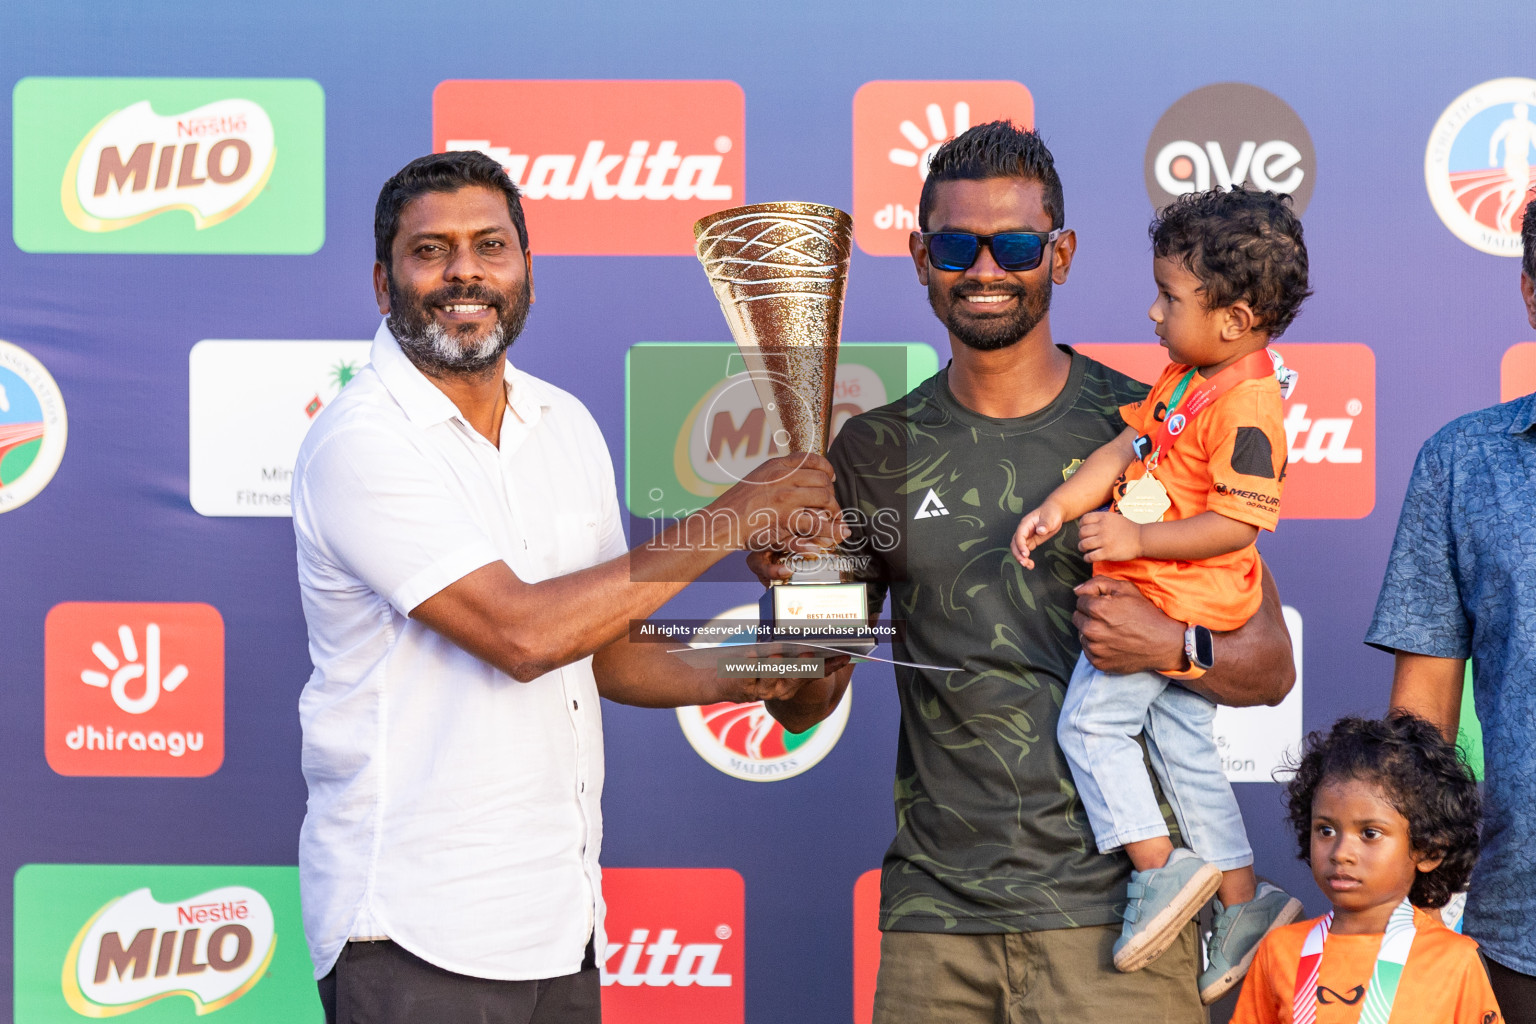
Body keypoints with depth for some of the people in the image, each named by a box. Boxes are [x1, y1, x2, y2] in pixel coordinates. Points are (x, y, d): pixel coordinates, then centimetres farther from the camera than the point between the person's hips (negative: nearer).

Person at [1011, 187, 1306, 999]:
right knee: (1186, 750, 16)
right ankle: (1242, 902, 24)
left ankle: (1160, 867, -1)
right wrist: (1057, 507, 1)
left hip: (1176, 599, -10)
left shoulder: (1246, 406, -22)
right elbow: (1127, 446, 11)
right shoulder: (1186, 377, 8)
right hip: (1161, 598, 10)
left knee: (1090, 719, -8)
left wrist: (1137, 538, -25)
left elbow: (1235, 523, -24)